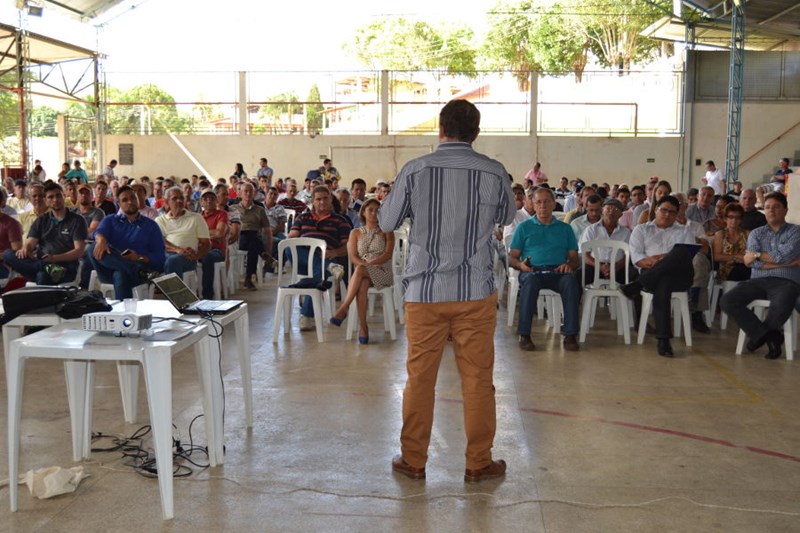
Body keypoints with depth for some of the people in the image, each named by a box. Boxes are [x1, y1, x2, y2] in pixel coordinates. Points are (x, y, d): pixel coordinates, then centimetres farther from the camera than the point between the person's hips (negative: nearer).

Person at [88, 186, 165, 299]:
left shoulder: (151, 225, 17)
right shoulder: (110, 220, 22)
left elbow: (159, 257, 7)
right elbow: (100, 231, -4)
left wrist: (139, 258, -15)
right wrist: (101, 240, -31)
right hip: (110, 270, 2)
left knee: (121, 275, -39)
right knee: (94, 248, -31)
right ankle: (139, 270, -43)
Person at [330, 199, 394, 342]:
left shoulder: (386, 231, 11)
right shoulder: (356, 233, 16)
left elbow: (388, 254, -2)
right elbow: (353, 257, 5)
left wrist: (370, 264, -17)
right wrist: (364, 263, -16)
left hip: (383, 271, -2)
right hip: (362, 271, 2)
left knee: (360, 270, -36)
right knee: (362, 284, -37)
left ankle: (343, 308, -40)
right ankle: (363, 326, -41)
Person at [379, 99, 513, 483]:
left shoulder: (414, 171, -6)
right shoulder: (494, 173, -4)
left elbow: (386, 222, 5)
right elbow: (506, 217, 15)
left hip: (424, 290, 0)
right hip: (475, 292, 0)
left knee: (419, 378, 11)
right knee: (477, 379, 9)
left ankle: (413, 461, 21)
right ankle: (478, 463, 19)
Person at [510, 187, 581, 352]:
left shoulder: (565, 228, 24)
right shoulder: (524, 227, 21)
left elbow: (575, 259, 18)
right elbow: (512, 258, 14)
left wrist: (569, 265, -7)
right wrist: (520, 264, -9)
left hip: (558, 271, 1)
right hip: (532, 270, -1)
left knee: (571, 281, -34)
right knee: (530, 280, -37)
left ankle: (570, 334, -32)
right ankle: (524, 335, -33)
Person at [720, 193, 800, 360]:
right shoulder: (756, 233, 18)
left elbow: (783, 256, -10)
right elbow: (752, 263, 0)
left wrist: (758, 255, -2)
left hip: (786, 282, -3)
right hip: (758, 281, 4)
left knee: (782, 305, -39)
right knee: (727, 301, -22)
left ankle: (760, 336, -8)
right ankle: (769, 336, -18)